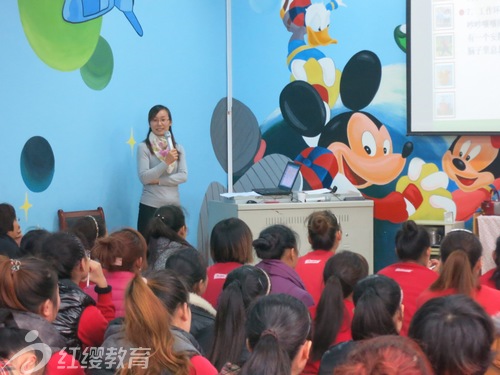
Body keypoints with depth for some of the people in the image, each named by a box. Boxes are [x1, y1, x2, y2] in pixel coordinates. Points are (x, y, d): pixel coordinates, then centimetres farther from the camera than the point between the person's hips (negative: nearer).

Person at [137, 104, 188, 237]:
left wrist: (158, 181, -10)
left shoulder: (178, 148, 11)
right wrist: (166, 162, -20)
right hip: (150, 206, -4)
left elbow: (183, 176, 1)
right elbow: (144, 177, -10)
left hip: (174, 206, 4)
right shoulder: (144, 147, -2)